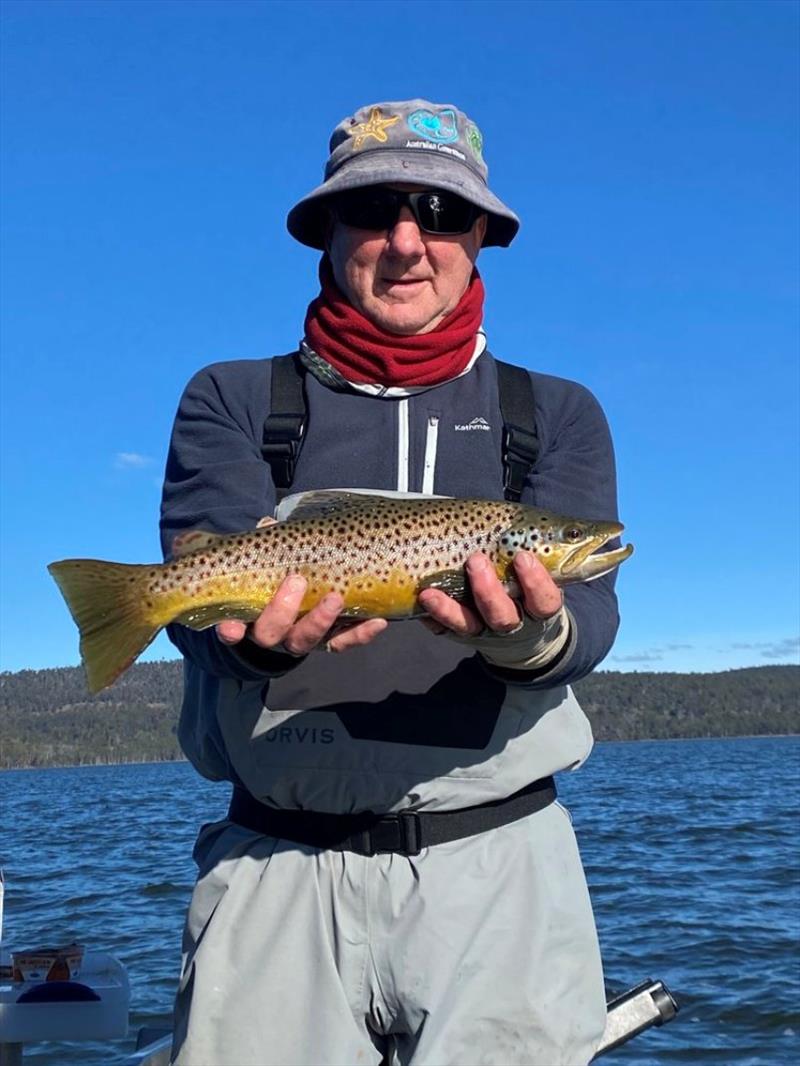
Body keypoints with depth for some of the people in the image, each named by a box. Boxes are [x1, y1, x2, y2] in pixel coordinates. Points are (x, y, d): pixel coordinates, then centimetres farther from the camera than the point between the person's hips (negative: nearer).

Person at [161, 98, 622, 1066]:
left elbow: (587, 607, -5)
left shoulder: (558, 415, 10)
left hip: (498, 859, 1)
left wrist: (535, 637, -28)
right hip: (278, 867, 0)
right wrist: (266, 632, -30)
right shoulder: (231, 400, 8)